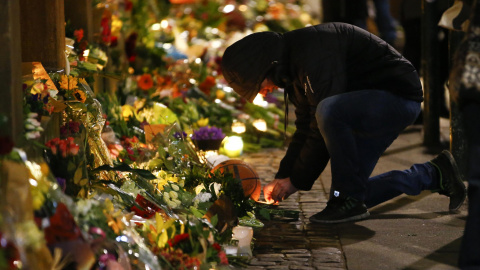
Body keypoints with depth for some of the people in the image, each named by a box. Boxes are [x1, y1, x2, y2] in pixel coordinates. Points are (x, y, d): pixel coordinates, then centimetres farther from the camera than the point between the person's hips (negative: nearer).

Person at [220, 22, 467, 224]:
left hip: (399, 96, -10)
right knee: (353, 193, 6)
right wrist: (282, 177, 6)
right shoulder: (291, 63, 7)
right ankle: (433, 175, 21)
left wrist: (296, 180, -18)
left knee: (328, 111, -36)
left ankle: (349, 200, -21)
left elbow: (321, 129, -26)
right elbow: (305, 128, 14)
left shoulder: (312, 52, -25)